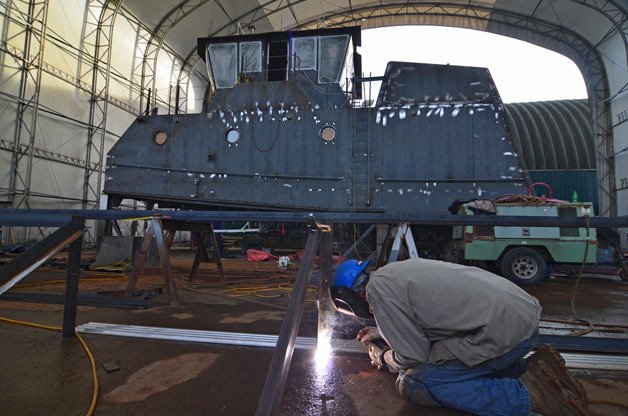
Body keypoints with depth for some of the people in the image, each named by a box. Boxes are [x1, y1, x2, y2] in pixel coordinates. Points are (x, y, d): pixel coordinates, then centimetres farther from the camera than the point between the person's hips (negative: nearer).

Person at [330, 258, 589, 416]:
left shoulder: (377, 289, -11)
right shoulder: (394, 271, 17)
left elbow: (413, 355, -6)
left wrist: (383, 358, 14)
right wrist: (378, 333, 38)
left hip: (504, 332, -10)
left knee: (412, 385, -5)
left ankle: (527, 394, -6)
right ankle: (530, 371, 15)